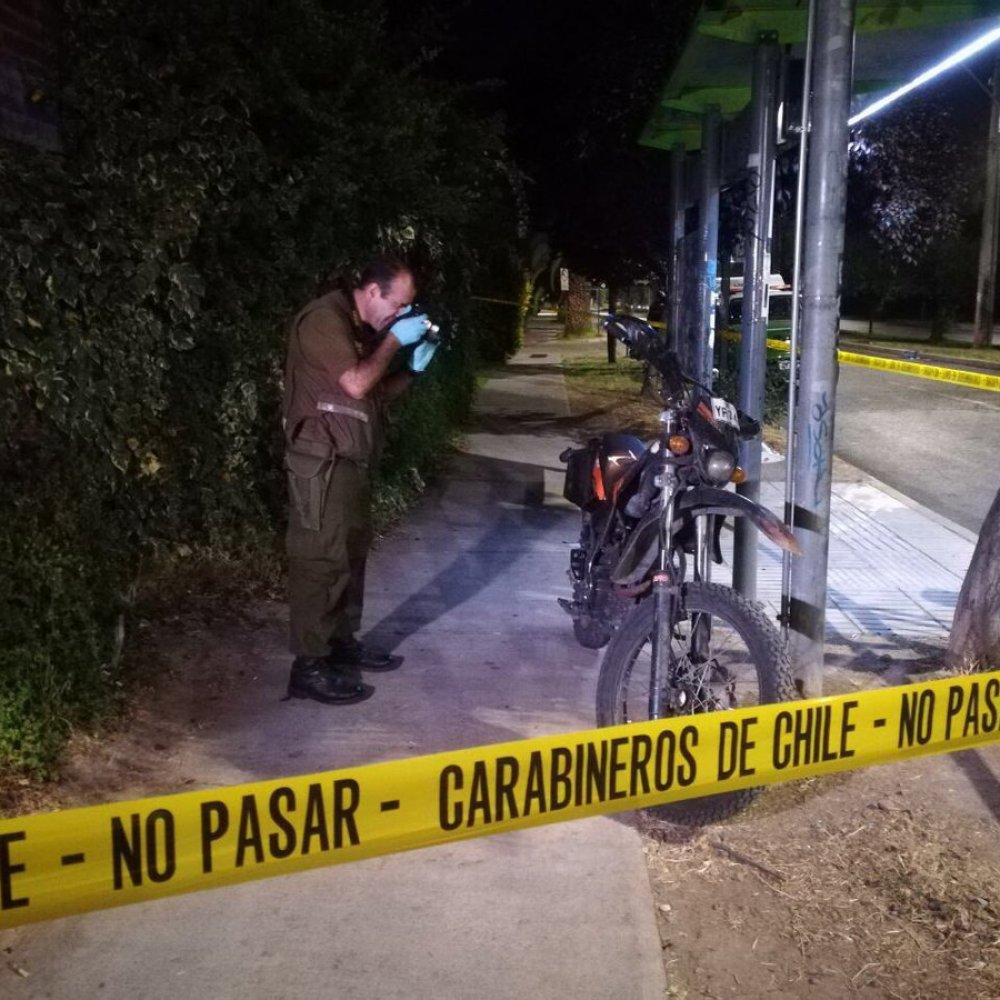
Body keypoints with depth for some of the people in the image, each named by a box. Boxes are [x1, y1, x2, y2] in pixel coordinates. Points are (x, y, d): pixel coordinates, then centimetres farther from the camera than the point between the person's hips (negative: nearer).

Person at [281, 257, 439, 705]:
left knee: (352, 554, 16)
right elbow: (356, 384, -23)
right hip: (322, 463, -10)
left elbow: (377, 392, 20)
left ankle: (343, 643, 28)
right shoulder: (325, 319, -14)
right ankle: (309, 668, -5)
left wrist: (413, 368, 6)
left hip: (350, 462, 10)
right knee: (321, 561, -9)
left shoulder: (362, 328, 17)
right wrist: (394, 340, -12)